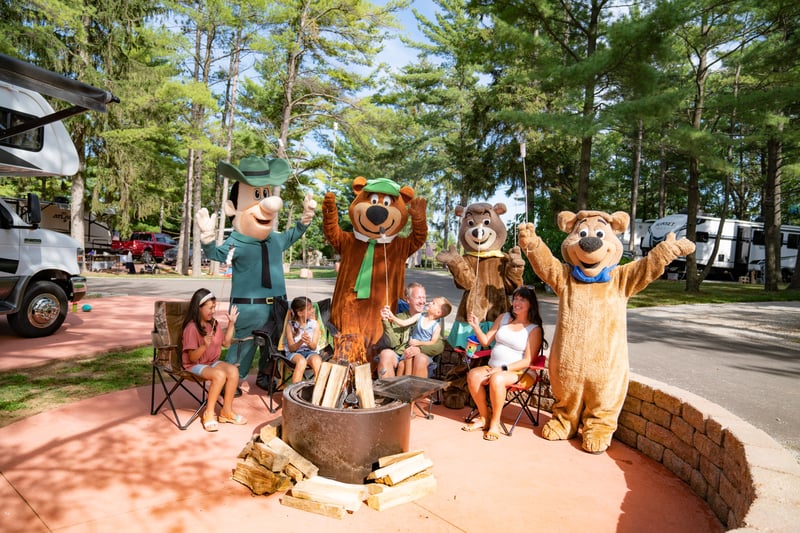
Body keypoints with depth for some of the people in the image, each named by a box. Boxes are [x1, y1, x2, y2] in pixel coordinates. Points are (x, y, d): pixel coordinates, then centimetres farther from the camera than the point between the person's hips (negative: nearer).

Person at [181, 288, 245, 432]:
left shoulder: (213, 323, 5)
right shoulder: (192, 328, -19)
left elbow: (226, 342, 9)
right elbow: (192, 357, -20)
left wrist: (231, 323, 1)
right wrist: (205, 345, -39)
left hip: (212, 362, 7)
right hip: (195, 365, -7)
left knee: (233, 370, -21)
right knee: (220, 375, -33)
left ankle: (227, 411, -9)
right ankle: (209, 413, -16)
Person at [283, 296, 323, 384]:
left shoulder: (315, 324, -1)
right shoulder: (290, 326, -6)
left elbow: (314, 347, -3)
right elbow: (291, 348, -7)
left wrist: (309, 342, -27)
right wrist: (301, 342, -28)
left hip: (310, 352, 2)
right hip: (294, 353, -1)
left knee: (317, 360, -33)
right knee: (301, 361, -36)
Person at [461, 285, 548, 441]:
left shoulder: (534, 329, -3)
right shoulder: (503, 318, 11)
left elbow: (528, 361, -10)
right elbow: (486, 341, 12)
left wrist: (503, 368, -19)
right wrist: (476, 326, -7)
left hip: (516, 372, -5)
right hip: (492, 367, 5)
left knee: (497, 379, -35)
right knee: (473, 375, -25)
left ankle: (495, 423, -15)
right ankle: (484, 417, -7)